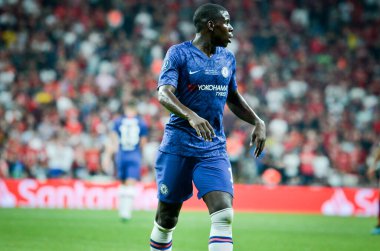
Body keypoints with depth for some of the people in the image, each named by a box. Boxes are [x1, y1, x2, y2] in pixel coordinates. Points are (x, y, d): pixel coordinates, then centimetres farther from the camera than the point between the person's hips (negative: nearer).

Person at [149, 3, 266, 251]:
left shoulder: (227, 58, 12)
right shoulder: (179, 53, -6)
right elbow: (164, 94, -19)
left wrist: (258, 122, 11)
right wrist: (191, 116, -37)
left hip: (214, 148, 4)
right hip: (178, 145, -4)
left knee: (224, 214, -14)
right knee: (167, 218, 5)